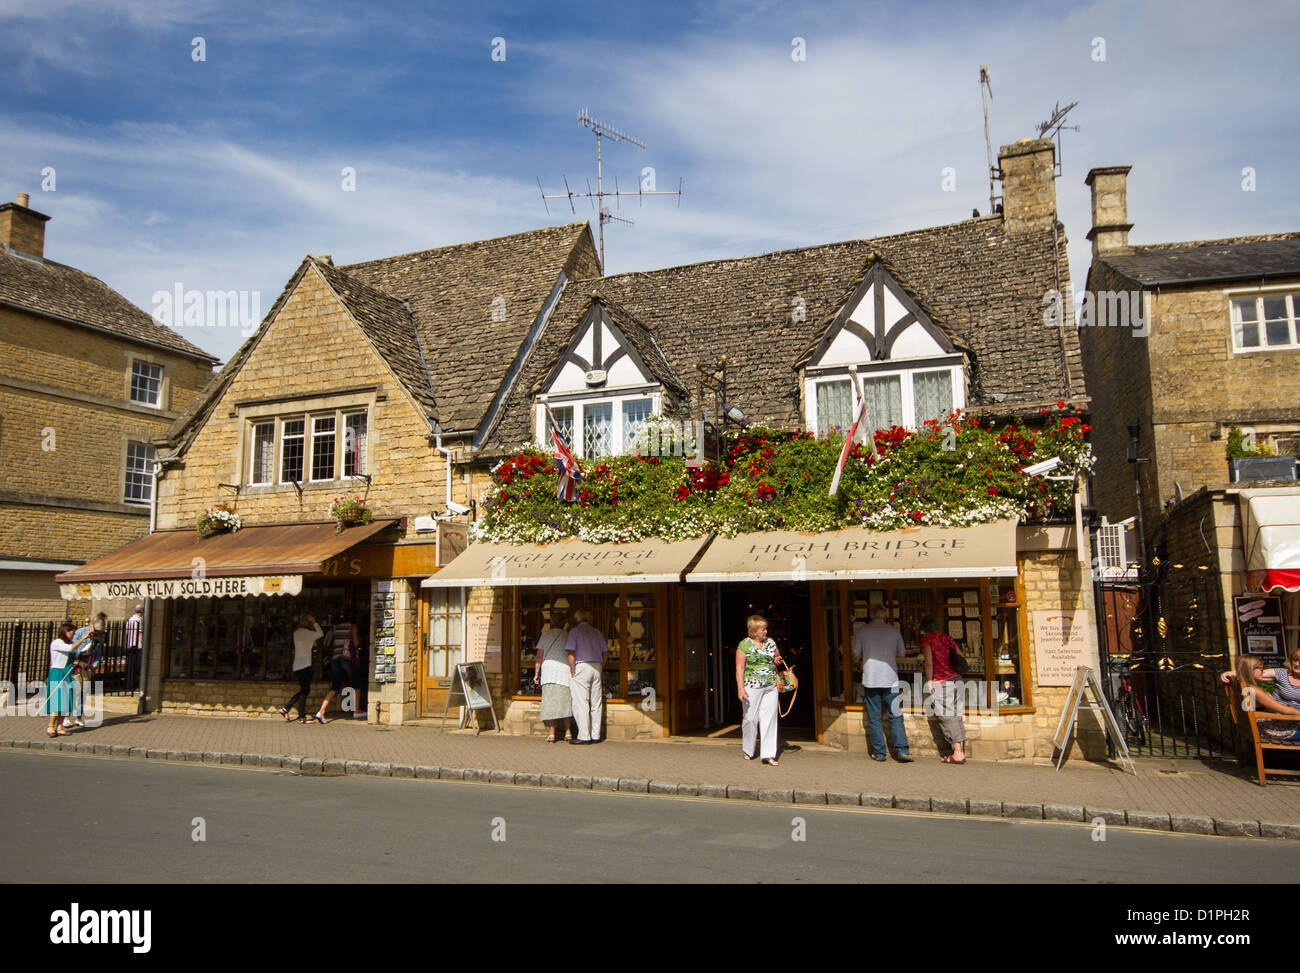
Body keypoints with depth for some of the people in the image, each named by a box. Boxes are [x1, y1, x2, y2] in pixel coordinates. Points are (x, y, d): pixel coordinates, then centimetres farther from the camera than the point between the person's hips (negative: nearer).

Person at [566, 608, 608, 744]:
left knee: (581, 703, -4)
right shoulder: (597, 632, 16)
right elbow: (605, 652, 11)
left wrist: (572, 670, -5)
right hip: (596, 667, 5)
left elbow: (571, 652, -10)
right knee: (596, 704, 7)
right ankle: (595, 736, 8)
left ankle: (584, 736, -6)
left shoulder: (574, 631, 1)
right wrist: (600, 668, 16)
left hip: (581, 667, -5)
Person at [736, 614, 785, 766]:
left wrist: (778, 661, 1)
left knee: (769, 718, 0)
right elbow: (739, 668, -7)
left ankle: (768, 754, 3)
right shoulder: (744, 645, -5)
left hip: (771, 687, 4)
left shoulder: (771, 643, 10)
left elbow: (778, 658, 25)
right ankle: (747, 750, 24)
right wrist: (740, 688, -14)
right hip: (752, 687, -4)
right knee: (751, 718, 3)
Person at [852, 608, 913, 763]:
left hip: (870, 679, 0)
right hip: (890, 679, 1)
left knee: (874, 718, 5)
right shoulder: (894, 631, 4)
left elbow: (856, 654, 5)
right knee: (896, 716, 4)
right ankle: (901, 750, -4)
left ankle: (878, 752, 6)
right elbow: (902, 653, 13)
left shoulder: (863, 631, 2)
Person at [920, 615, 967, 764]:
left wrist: (929, 683, -7)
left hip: (941, 682, -7)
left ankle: (957, 753, -6)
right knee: (956, 717, 10)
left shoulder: (927, 639, -2)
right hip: (956, 679, 7)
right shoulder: (946, 637, 16)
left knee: (946, 718, -3)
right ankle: (961, 751, 11)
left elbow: (929, 662, -11)